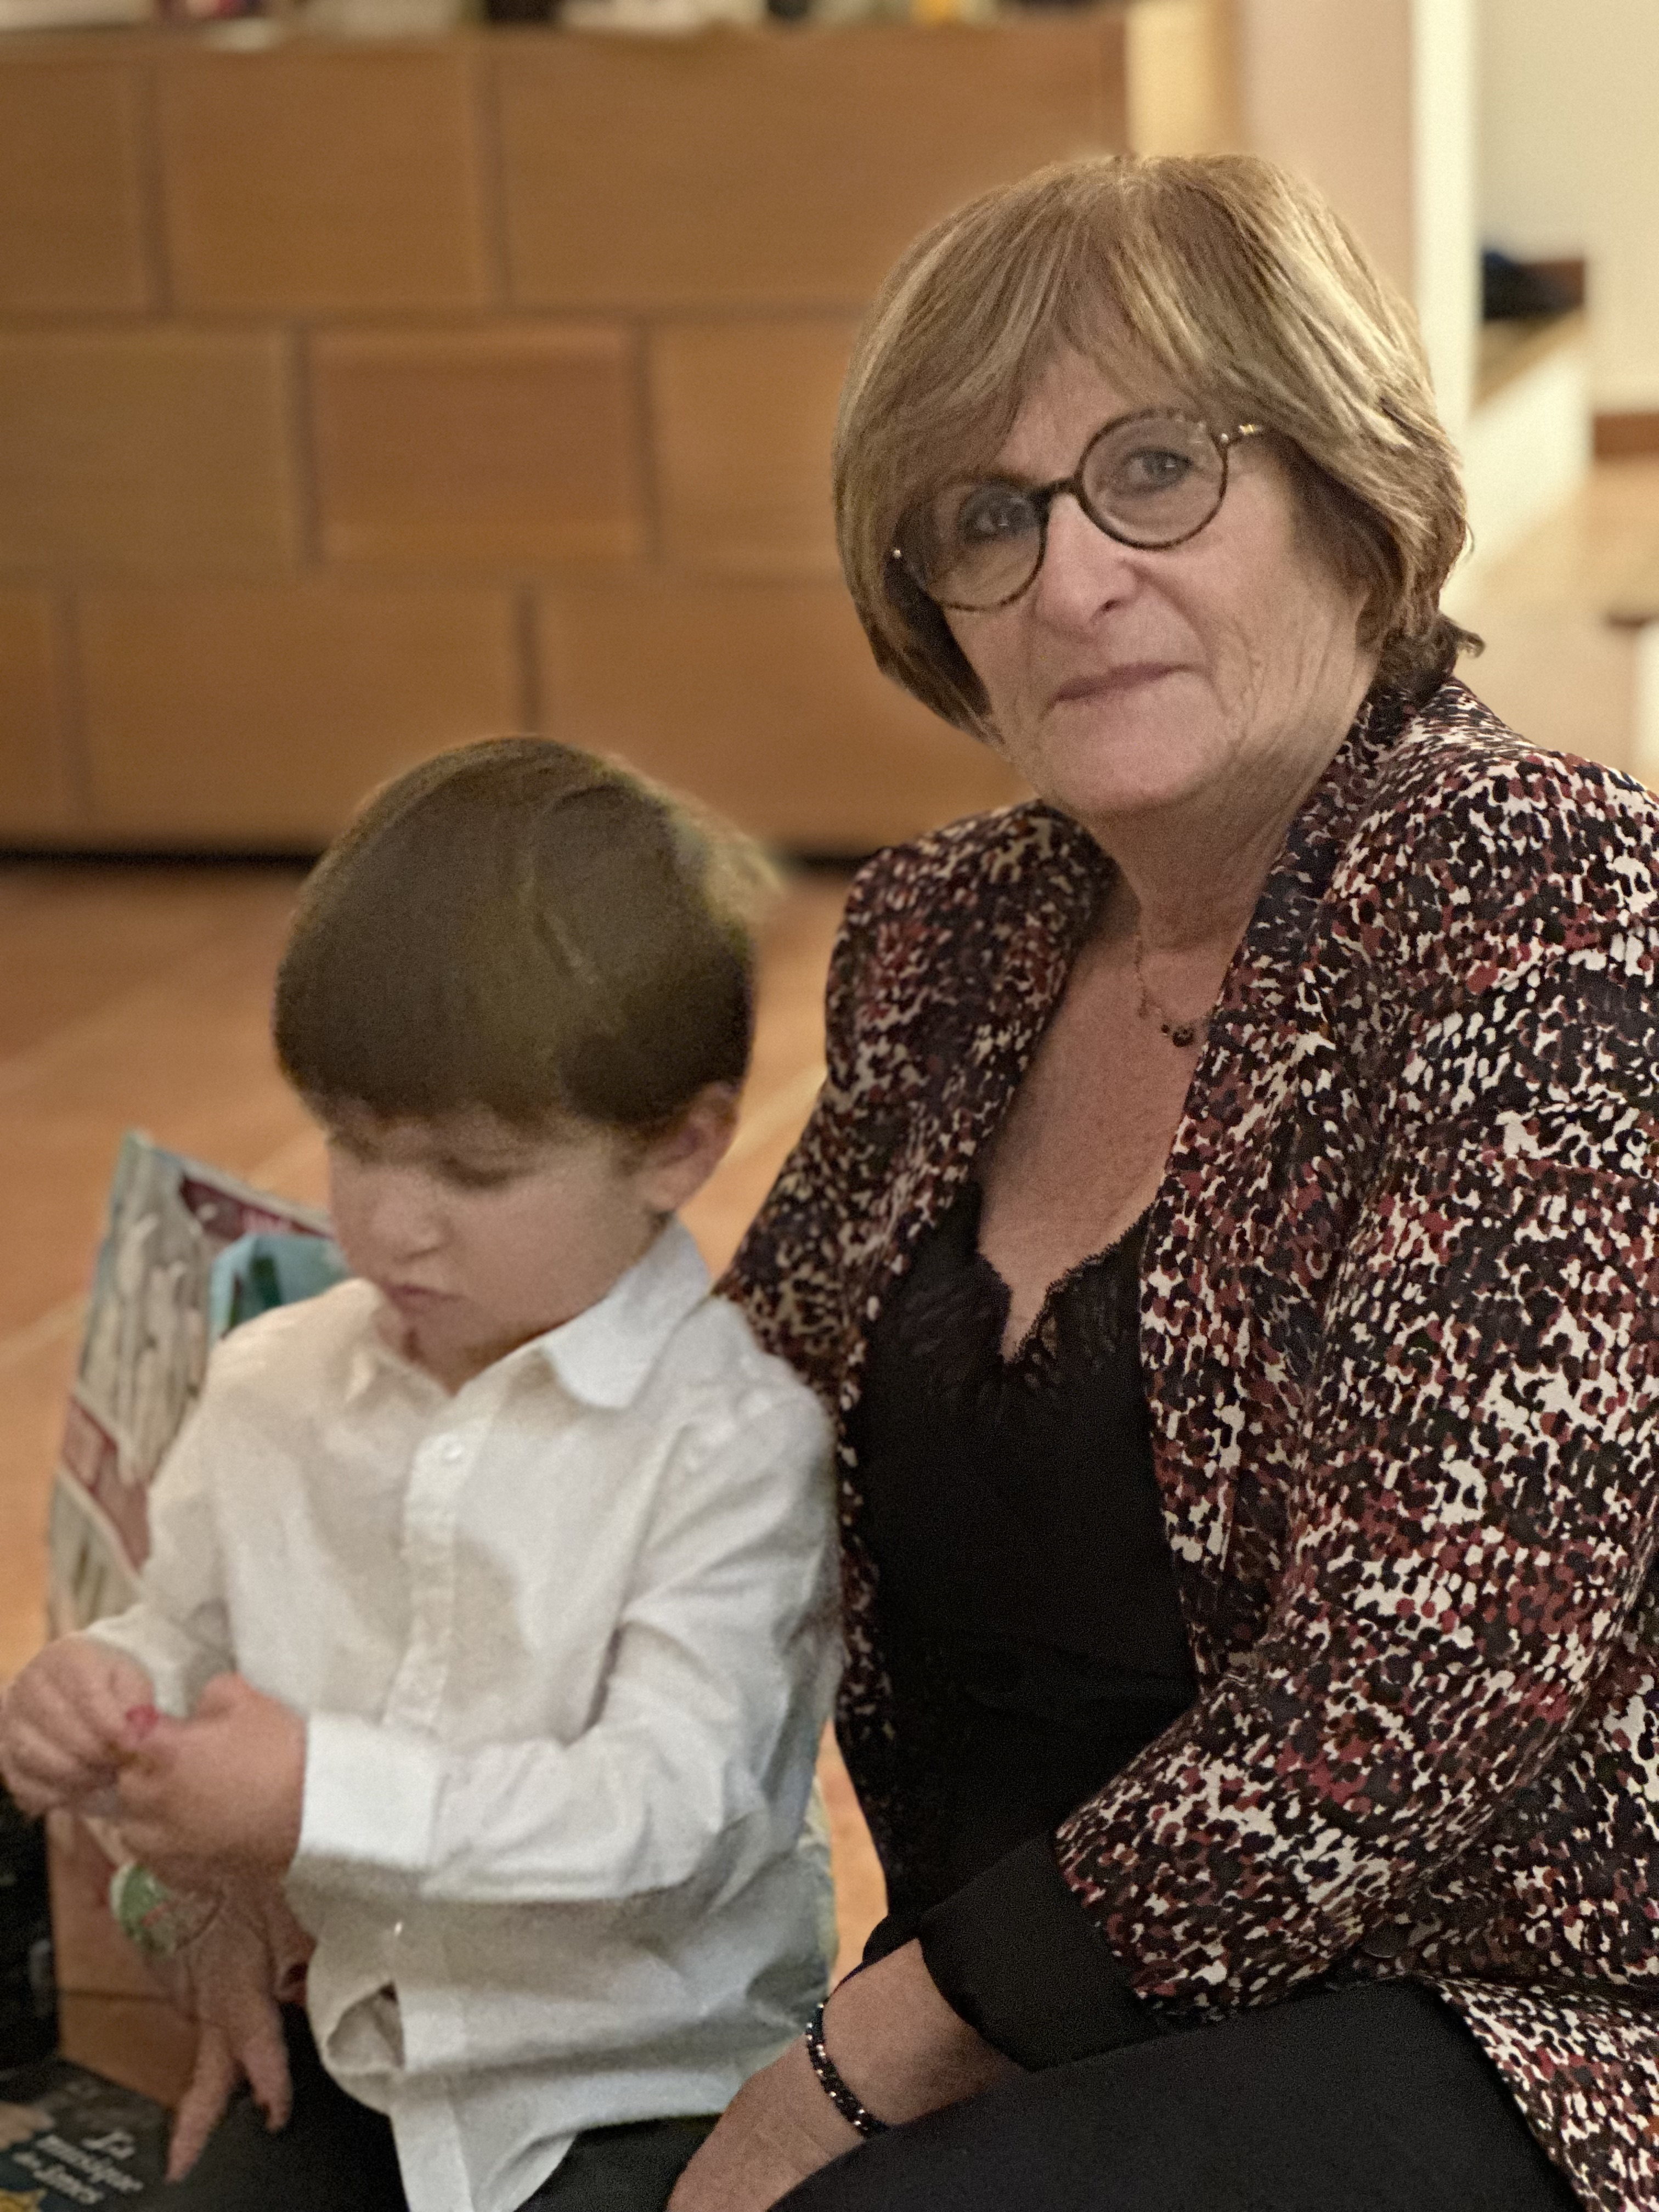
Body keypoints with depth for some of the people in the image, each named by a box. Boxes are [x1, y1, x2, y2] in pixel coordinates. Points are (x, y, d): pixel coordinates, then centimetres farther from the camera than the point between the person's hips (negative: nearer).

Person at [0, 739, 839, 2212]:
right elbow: (188, 1633, 17)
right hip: (357, 2057, 5)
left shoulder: (730, 1438, -15)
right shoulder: (273, 1388, 4)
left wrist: (320, 1799, -30)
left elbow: (673, 1804, -22)